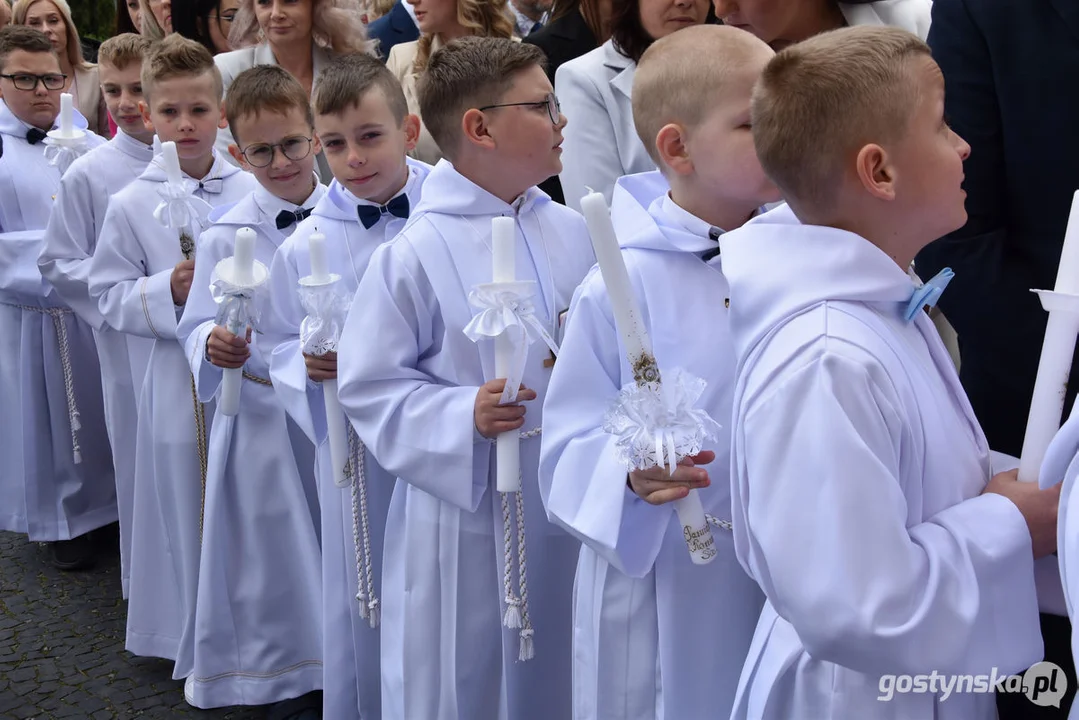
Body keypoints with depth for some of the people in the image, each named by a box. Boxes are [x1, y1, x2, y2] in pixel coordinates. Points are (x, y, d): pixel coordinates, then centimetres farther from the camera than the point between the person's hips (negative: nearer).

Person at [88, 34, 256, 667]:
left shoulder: (254, 192, 0)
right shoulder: (133, 205, -2)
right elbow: (110, 296, 0)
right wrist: (168, 291, -15)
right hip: (180, 377, -1)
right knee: (191, 511, 8)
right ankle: (198, 643, 26)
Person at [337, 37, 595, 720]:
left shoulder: (573, 234, 1)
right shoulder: (416, 255, -14)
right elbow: (366, 384, -12)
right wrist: (462, 416, -23)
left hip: (568, 501, 5)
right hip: (466, 510, -5)